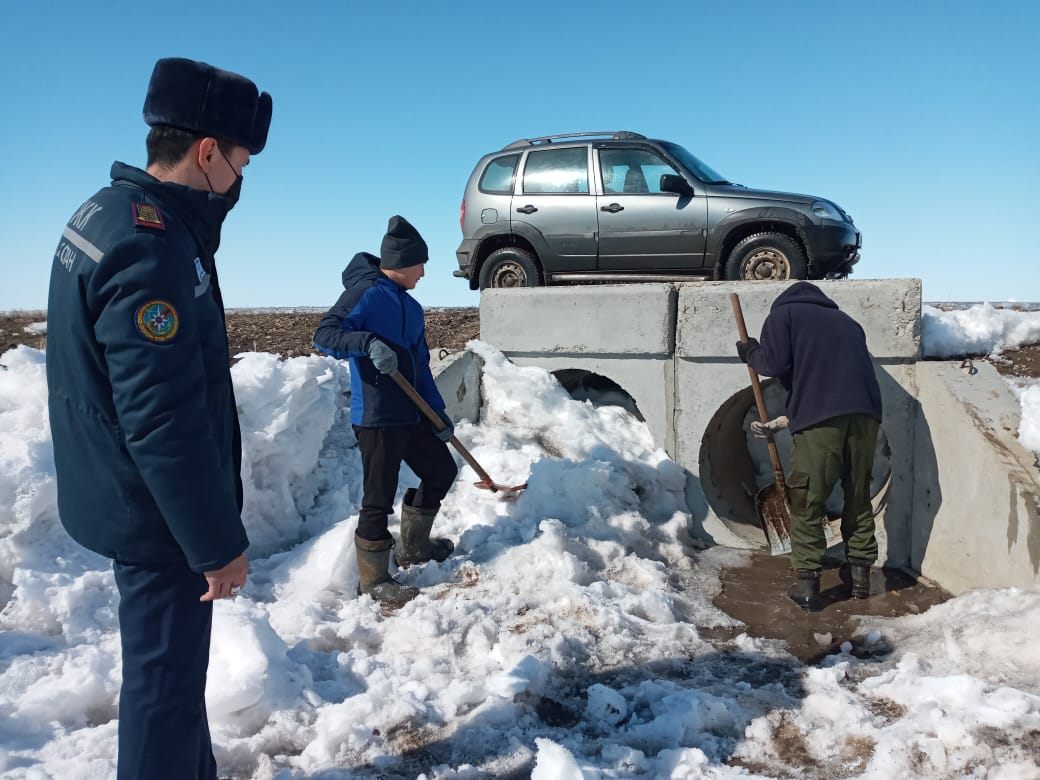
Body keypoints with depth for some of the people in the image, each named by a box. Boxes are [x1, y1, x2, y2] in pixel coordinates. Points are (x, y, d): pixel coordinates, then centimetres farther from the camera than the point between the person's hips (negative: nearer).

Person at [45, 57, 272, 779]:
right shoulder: (150, 247, -27)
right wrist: (219, 542, -21)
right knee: (167, 674, 7)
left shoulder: (106, 209, 5)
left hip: (124, 496, 10)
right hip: (156, 512, -10)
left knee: (172, 659, 25)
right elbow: (165, 421, -28)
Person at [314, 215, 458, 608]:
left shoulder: (411, 307, 15)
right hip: (376, 417, -9)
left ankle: (412, 546, 36)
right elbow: (324, 334, -20)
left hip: (412, 414, 9)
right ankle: (373, 580, 13)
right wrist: (368, 343, -35)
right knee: (379, 498, -2)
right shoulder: (366, 292, -11)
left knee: (442, 470, 19)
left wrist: (437, 411, 12)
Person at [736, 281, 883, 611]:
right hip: (864, 414, 6)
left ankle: (807, 584, 3)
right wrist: (789, 417, 33)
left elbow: (774, 362, -3)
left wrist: (751, 353, 20)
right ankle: (860, 573, 25)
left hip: (820, 420, -5)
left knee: (807, 504, 2)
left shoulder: (783, 314, 14)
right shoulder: (844, 320, 32)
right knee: (858, 497, 17)